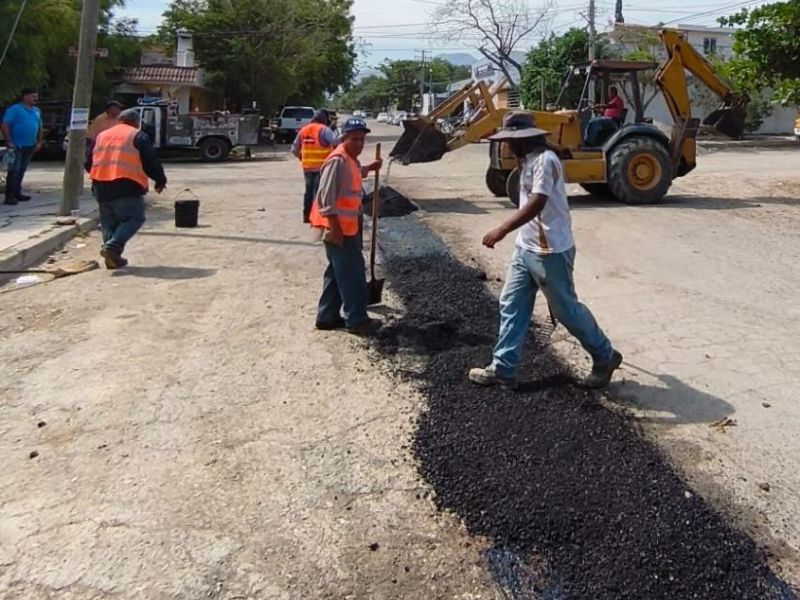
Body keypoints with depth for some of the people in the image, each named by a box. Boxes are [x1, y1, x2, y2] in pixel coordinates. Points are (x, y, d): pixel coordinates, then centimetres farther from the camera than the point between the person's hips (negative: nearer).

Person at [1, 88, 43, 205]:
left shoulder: (37, 111, 12)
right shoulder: (14, 109, -8)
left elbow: (40, 128, 21)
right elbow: (5, 126, -12)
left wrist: (39, 142, 12)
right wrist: (9, 142, -17)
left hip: (29, 147, 7)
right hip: (16, 146, -7)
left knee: (22, 171, 13)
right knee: (14, 171, -8)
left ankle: (17, 193, 21)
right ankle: (9, 196, -7)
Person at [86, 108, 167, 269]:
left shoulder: (101, 136, 20)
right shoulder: (138, 136, 3)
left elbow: (89, 163, 22)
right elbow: (151, 162, -1)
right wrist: (160, 180, 13)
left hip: (102, 186, 6)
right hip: (126, 185, -6)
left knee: (108, 221, 15)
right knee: (134, 218, 1)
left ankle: (112, 256, 12)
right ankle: (112, 247, -16)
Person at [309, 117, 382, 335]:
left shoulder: (350, 160, 12)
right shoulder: (338, 160, -19)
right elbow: (326, 196, -24)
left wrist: (369, 168, 26)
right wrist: (334, 227, -26)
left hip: (349, 225, 10)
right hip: (338, 227, -10)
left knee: (338, 272, 15)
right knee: (352, 274, -4)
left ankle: (327, 316, 24)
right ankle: (357, 320, 5)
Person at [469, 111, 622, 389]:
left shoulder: (545, 160, -20)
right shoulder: (530, 160, 11)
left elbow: (536, 204, -30)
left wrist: (501, 230, -35)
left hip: (550, 252, -10)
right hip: (526, 249, 10)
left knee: (567, 310, 4)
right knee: (511, 306, 8)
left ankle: (605, 358, 23)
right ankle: (503, 369, 14)